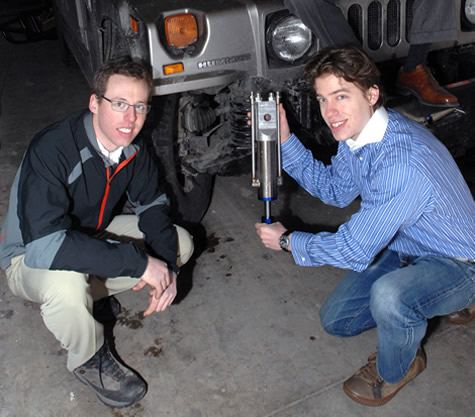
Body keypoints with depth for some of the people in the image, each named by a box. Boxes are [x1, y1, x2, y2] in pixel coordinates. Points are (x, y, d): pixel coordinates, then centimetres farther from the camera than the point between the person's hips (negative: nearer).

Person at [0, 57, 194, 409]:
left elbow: (152, 202, 1)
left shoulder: (133, 145, -12)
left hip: (94, 235, 7)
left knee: (181, 243, -3)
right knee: (65, 283, -40)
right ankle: (90, 361, -6)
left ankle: (90, 293, 8)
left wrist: (166, 263, -17)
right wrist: (139, 262, -41)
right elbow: (44, 245, -42)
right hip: (31, 258, -6)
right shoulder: (51, 150, -33)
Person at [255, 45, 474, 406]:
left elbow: (354, 250, -31)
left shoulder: (403, 162, -38)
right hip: (402, 247, 8)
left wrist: (287, 240, -14)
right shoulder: (357, 130, -9)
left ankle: (395, 371, -4)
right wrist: (285, 139, -4)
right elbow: (335, 189, 7)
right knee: (336, 321, 8)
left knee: (388, 295, -37)